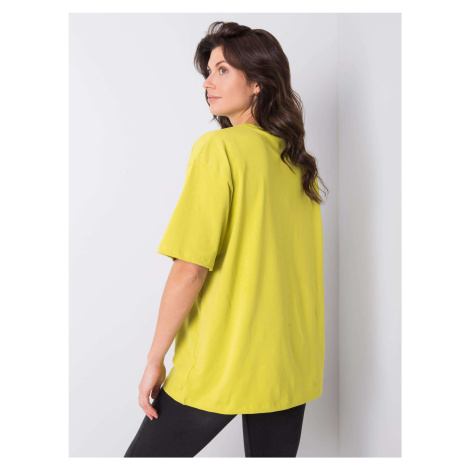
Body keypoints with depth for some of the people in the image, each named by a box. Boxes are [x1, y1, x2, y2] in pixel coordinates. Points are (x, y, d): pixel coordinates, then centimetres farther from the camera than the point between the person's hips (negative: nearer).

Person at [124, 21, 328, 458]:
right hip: (292, 367, 7)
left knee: (147, 451, 12)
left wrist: (154, 360, -9)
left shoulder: (219, 147, -13)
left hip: (220, 366, -7)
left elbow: (191, 270, -19)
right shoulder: (301, 161, 7)